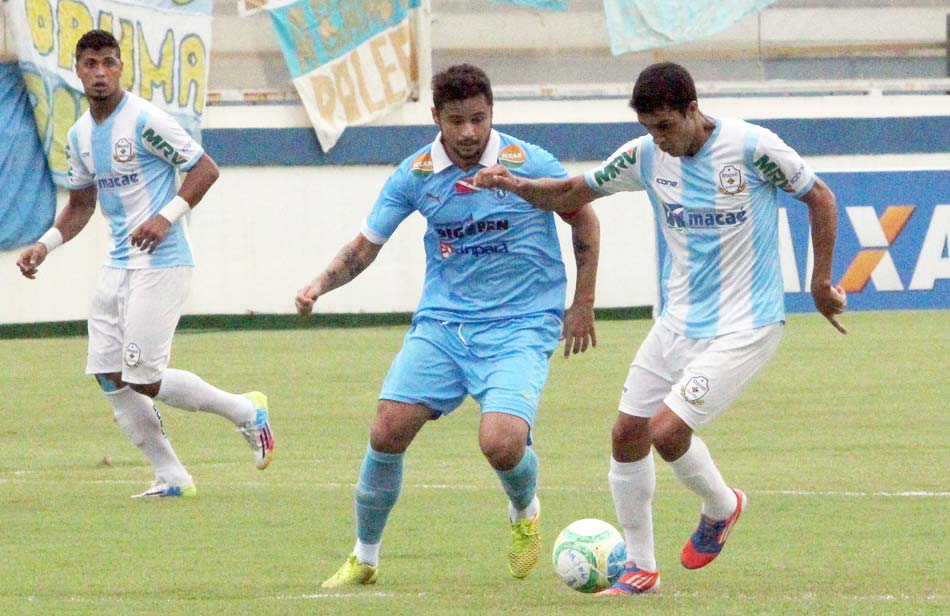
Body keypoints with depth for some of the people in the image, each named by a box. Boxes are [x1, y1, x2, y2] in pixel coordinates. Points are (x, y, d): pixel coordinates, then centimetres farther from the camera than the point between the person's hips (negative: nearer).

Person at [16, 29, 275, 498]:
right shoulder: (79, 135, 11)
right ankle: (170, 477, 9)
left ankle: (246, 412, 8)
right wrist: (45, 245, 8)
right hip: (118, 263, 8)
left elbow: (205, 169, -10)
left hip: (161, 263, -8)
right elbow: (81, 204, 22)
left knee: (143, 380, -11)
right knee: (110, 376, 1)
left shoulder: (144, 120, -13)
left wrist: (167, 216, -21)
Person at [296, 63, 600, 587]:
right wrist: (320, 284, -10)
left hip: (519, 327, -3)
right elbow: (366, 245, 8)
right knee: (388, 431, -10)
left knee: (501, 442, -24)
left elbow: (584, 222, 5)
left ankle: (525, 512, 13)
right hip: (441, 322, 3)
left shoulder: (529, 165, -10)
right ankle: (364, 558, 12)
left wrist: (582, 305, 4)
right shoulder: (415, 174, -2)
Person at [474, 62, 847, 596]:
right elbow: (573, 193, 10)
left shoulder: (751, 147, -17)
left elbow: (821, 198, -4)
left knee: (667, 430, -18)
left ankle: (721, 506, 14)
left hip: (744, 327, -6)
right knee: (628, 433, 3)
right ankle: (640, 567, 18)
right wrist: (518, 185, -9)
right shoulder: (647, 156, -1)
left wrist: (822, 282, -2)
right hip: (678, 323, 6)